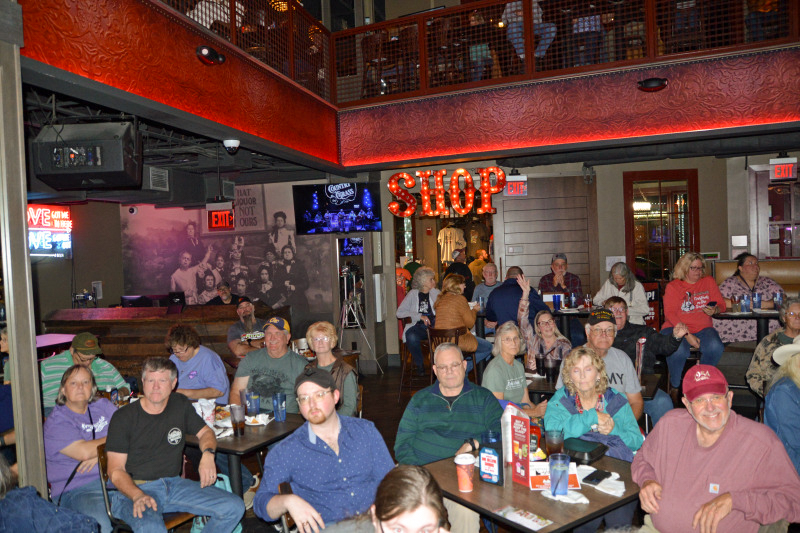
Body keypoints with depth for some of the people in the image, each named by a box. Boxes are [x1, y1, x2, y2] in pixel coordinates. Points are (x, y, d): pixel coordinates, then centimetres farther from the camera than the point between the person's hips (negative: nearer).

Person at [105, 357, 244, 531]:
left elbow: (205, 432, 19)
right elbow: (116, 470, -6)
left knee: (234, 507, -11)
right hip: (133, 489, -5)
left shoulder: (181, 404, 8)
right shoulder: (123, 418, -5)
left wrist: (208, 454, -5)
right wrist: (138, 496, -25)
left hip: (173, 483, 5)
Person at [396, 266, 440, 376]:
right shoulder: (413, 294, 11)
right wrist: (419, 316, -8)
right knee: (411, 336, -36)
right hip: (418, 326, -1)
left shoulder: (436, 293, 19)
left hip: (434, 325, 1)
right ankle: (419, 364, -10)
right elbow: (399, 313, -1)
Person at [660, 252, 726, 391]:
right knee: (678, 351, -36)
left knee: (715, 347, -30)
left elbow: (721, 305, 16)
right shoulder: (672, 286, 4)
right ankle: (675, 385, -10)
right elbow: (670, 313, -6)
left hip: (703, 328, 3)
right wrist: (687, 335, -17)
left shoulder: (709, 281, 16)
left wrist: (714, 310, -12)